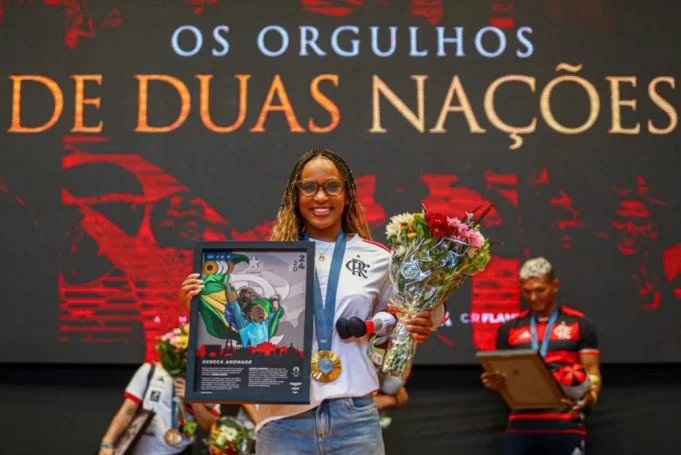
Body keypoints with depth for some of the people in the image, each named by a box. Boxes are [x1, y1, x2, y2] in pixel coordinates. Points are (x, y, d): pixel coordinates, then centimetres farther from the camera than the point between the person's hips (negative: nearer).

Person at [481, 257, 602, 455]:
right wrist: (494, 383, -10)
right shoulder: (510, 328, 13)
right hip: (522, 422, 2)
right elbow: (503, 377, 14)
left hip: (566, 422, -2)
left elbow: (592, 371, 3)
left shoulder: (579, 324, 6)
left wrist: (589, 396, -19)